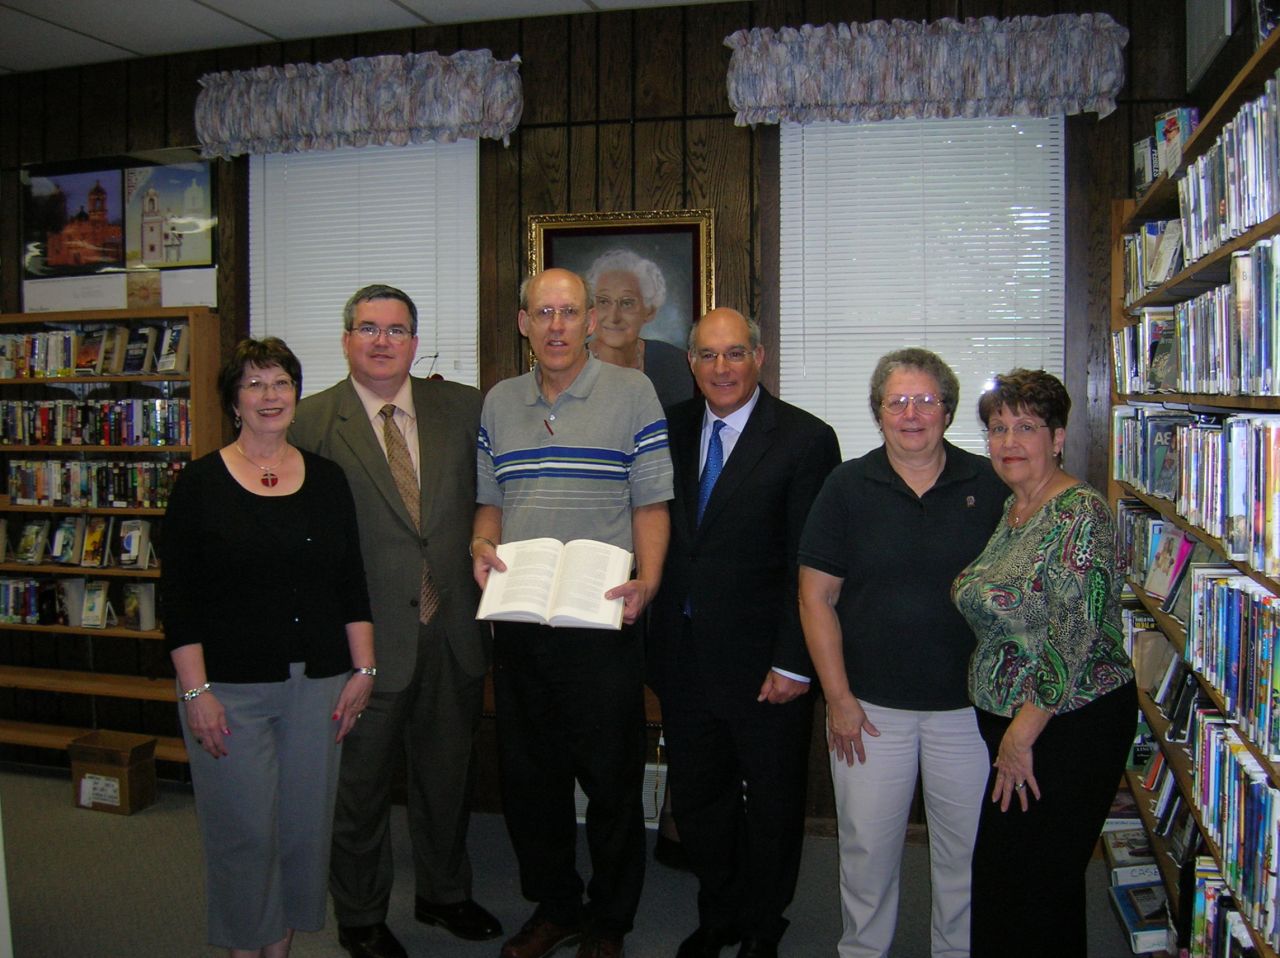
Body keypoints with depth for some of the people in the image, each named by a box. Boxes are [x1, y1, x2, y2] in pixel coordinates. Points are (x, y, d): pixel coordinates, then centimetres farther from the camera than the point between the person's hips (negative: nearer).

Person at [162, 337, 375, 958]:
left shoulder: (326, 479, 6)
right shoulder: (201, 483, -3)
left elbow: (352, 584, 8)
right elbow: (177, 597, -5)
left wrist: (363, 670, 3)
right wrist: (196, 691, -11)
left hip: (317, 684, 3)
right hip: (230, 686, -3)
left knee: (305, 825, 10)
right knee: (243, 830, 4)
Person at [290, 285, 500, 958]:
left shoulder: (461, 407, 3)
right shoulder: (310, 423, -6)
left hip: (453, 632, 4)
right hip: (369, 639, -3)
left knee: (446, 774, 20)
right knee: (360, 784, 13)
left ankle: (444, 894, 42)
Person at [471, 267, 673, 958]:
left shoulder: (632, 393, -1)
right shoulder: (498, 403, 11)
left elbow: (650, 503, -3)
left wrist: (647, 580, -17)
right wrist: (482, 546, -3)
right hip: (517, 619, 4)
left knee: (611, 777, 6)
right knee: (527, 774, 13)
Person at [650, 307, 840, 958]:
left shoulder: (805, 440, -10)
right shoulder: (671, 428, 5)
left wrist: (794, 662, -15)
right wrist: (653, 633, 0)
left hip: (762, 661, -4)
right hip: (682, 655, 4)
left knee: (772, 803, 14)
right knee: (695, 796, 18)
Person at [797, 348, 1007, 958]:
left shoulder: (988, 485, 0)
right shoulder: (847, 487, -2)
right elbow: (816, 596, -2)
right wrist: (838, 698, -6)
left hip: (967, 703, 1)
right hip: (871, 706, 0)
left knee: (968, 847, 12)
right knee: (867, 848, 10)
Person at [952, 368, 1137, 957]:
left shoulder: (1079, 514, -18)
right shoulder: (1008, 510, 9)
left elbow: (1075, 638, -22)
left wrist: (1022, 734, -18)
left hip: (1070, 725, -8)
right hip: (1008, 720, 9)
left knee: (1027, 881, 1)